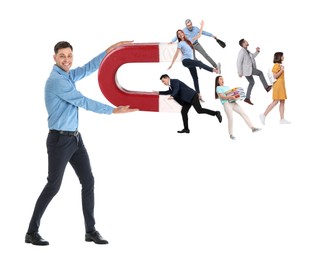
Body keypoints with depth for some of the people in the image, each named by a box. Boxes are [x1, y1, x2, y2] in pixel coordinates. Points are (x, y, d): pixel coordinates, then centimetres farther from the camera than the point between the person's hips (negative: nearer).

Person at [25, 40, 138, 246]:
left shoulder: (69, 76, 9)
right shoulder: (56, 80, -18)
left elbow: (90, 68, 22)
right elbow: (83, 102, -19)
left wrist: (111, 49, 16)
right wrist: (114, 111, -16)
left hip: (75, 138, 9)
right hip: (59, 140, -9)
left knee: (88, 181, 5)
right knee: (53, 186, -5)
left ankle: (90, 230, 11)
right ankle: (32, 232, 6)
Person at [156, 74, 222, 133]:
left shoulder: (175, 81, -9)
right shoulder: (170, 85, 20)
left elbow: (176, 89, -27)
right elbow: (169, 92, 41)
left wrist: (172, 96, -41)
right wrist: (159, 92, 37)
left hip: (192, 96, -10)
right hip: (187, 99, 10)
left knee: (199, 110, -18)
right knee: (183, 112, 5)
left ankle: (216, 113, -14)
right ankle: (186, 129, 7)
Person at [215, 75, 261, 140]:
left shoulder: (227, 87, 29)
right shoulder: (218, 88, 8)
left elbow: (233, 93, 26)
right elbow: (222, 96, -6)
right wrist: (230, 97, -20)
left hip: (233, 102, 6)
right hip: (226, 103, -6)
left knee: (244, 113, -6)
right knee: (230, 119, -15)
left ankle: (252, 128, -10)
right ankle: (231, 135, -2)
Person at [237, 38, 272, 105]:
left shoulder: (246, 51, 14)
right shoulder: (242, 52, -16)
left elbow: (252, 56, 27)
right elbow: (239, 62, -19)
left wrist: (257, 51, 12)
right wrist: (240, 73, -19)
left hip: (249, 69, 10)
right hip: (246, 69, -10)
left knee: (252, 82, 13)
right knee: (260, 73, -6)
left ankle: (247, 98, 14)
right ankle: (266, 87, 0)